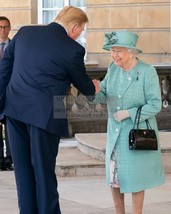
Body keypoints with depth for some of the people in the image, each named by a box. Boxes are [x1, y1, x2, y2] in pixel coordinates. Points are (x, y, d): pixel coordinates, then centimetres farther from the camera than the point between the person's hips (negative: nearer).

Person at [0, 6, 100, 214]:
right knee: (44, 170, 5)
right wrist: (94, 87, 29)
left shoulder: (24, 32, 7)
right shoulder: (72, 50, -8)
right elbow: (84, 86, 6)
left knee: (23, 168, 12)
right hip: (43, 114, -5)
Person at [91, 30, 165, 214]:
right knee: (114, 177, 8)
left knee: (135, 177, 3)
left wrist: (128, 113, -23)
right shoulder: (114, 68, 0)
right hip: (116, 132, 5)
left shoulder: (147, 72, -16)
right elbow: (103, 95, -4)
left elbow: (155, 105, -17)